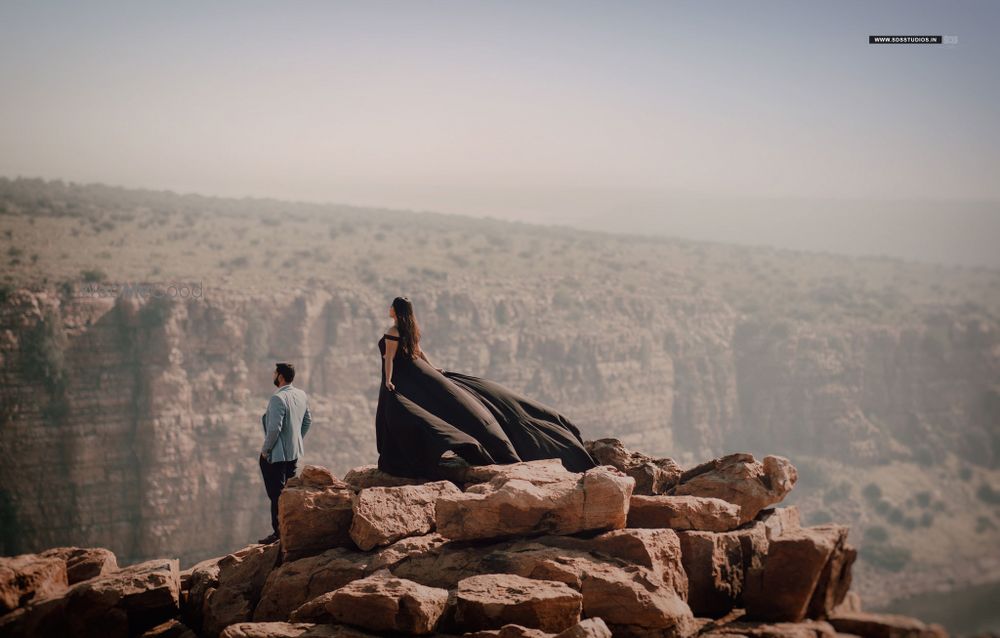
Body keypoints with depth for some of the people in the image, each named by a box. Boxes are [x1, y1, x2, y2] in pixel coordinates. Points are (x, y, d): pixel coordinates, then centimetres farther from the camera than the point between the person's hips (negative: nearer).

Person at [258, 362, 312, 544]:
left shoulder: (278, 398, -22)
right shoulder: (302, 395, 4)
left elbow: (275, 428, -25)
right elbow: (308, 421, 14)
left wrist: (265, 449, -13)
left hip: (276, 454, -8)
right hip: (294, 452, 8)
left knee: (277, 494, -2)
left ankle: (279, 532, 1)